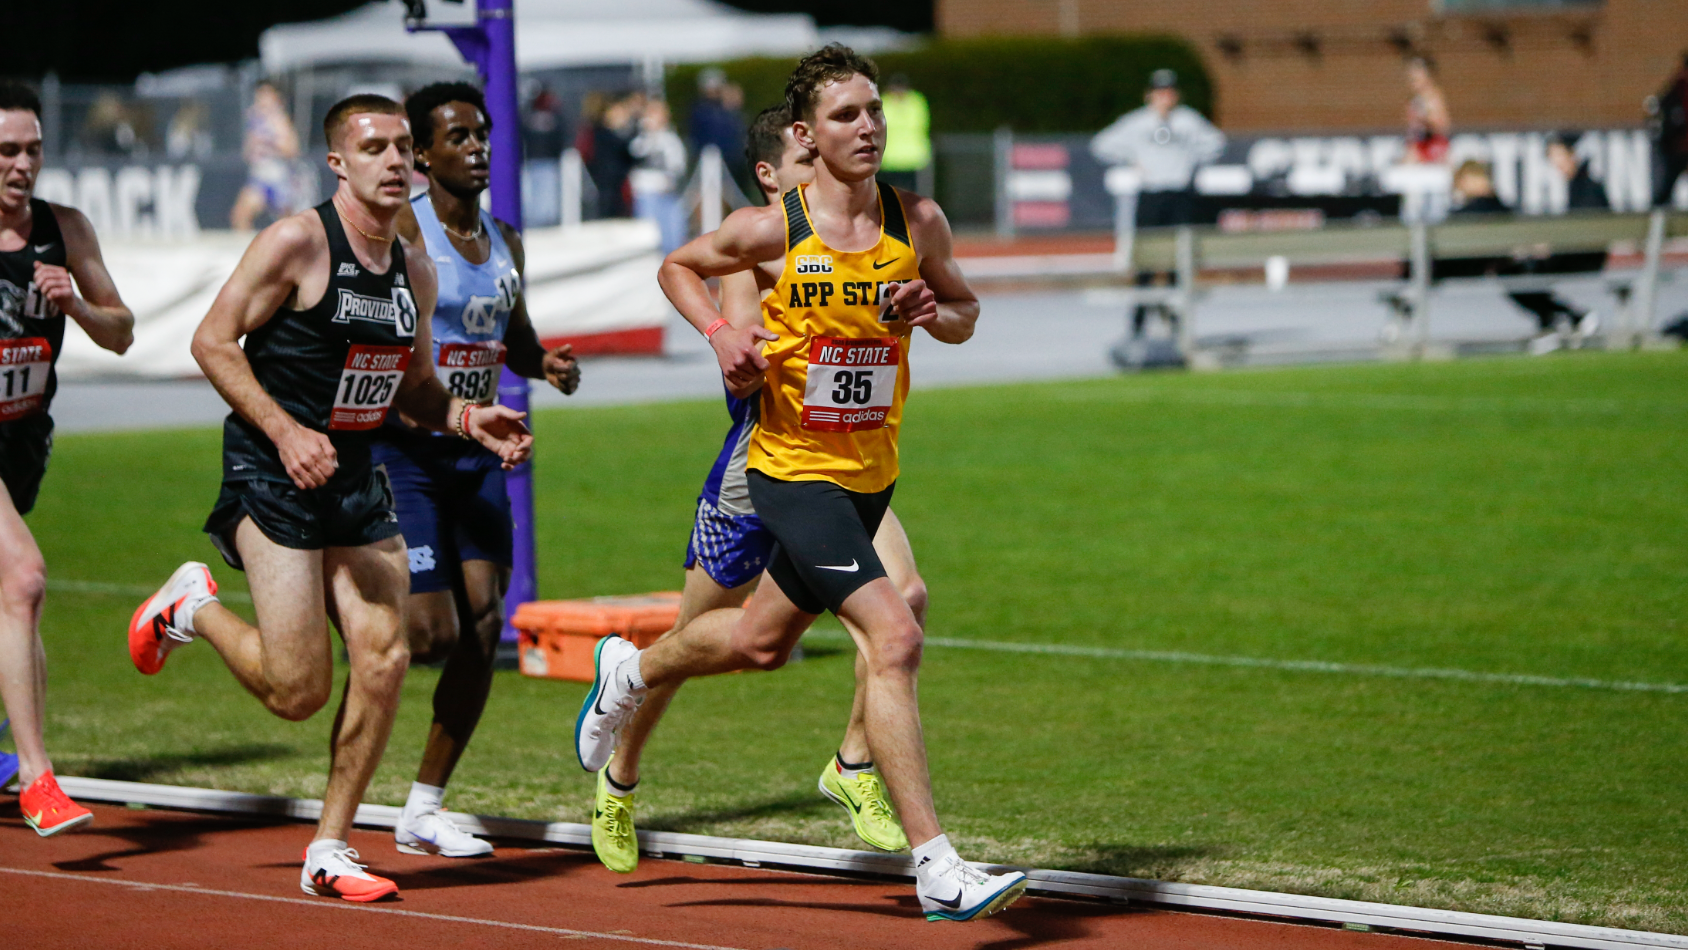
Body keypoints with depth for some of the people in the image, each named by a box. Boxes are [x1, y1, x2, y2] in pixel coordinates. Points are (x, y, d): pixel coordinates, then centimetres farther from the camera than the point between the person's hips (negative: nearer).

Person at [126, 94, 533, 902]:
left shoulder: (415, 269, 9)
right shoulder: (297, 243, -12)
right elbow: (213, 342, -12)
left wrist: (470, 419, -1)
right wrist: (286, 431, -22)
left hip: (357, 478, 7)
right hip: (271, 476, -7)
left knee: (384, 659, -5)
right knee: (299, 689, -10)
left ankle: (328, 851, 8)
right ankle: (193, 608, 20)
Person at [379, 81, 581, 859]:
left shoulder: (505, 242, 12)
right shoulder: (398, 233, -10)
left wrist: (545, 364, 5)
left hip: (475, 454, 7)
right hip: (403, 451, -7)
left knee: (484, 631, 0)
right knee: (430, 633, -14)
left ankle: (424, 811, 10)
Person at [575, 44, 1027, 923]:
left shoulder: (918, 222, -3)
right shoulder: (773, 229, -12)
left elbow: (964, 314, 12)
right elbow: (677, 268, 5)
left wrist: (932, 312, -11)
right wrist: (720, 332, -13)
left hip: (870, 472, 6)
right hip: (793, 470, -6)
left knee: (762, 641, 25)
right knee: (894, 637, -21)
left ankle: (631, 669, 57)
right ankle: (938, 873, -22)